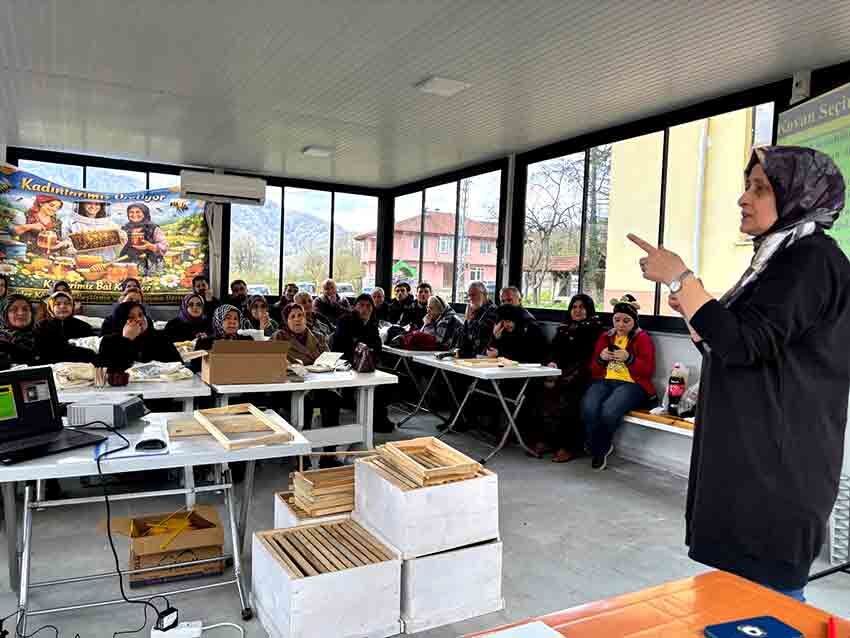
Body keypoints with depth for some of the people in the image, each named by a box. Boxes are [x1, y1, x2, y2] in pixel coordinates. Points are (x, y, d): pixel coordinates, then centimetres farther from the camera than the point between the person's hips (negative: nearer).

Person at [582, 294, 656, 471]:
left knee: (609, 411, -34)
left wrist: (629, 358, -18)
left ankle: (601, 449, -2)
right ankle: (599, 449, -6)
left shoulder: (643, 338, 8)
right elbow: (593, 369, 18)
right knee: (588, 408, -31)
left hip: (631, 384, -3)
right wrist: (601, 358, -4)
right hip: (604, 381, 4)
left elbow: (648, 371, -3)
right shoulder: (605, 337, 19)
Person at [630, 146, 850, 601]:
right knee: (739, 583, 17)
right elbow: (732, 353, 18)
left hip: (776, 465, -10)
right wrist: (692, 310, 5)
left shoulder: (812, 260, -13)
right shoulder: (780, 258, 18)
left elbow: (745, 344, -24)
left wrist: (680, 279, -20)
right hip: (750, 456, 10)